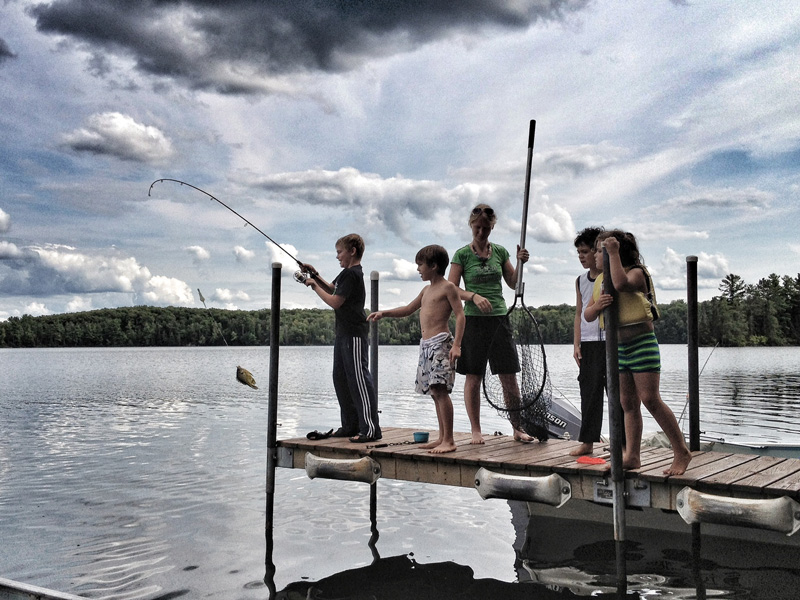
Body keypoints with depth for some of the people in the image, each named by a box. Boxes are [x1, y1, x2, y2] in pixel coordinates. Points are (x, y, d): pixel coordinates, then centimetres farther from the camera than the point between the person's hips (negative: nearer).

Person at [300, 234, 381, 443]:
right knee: (341, 379, 13)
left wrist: (314, 285, -7)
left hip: (354, 335, -11)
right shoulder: (349, 273, 17)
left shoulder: (351, 273, -14)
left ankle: (371, 428, -9)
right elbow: (332, 289, 30)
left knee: (359, 379, -11)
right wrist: (316, 275, 17)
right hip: (344, 333, 11)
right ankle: (351, 426, 20)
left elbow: (335, 301, -17)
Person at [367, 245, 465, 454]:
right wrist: (383, 313, 22)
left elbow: (460, 315, -11)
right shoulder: (427, 290, 22)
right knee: (435, 393, 8)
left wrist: (456, 344, -21)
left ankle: (449, 440, -14)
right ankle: (442, 437, 12)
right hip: (426, 344, 9)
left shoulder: (447, 287, -4)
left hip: (440, 342, -9)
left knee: (440, 390, -14)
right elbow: (408, 309, 33)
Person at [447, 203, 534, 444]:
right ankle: (476, 431, 12)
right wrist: (473, 296, -20)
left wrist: (520, 263, -3)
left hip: (499, 318, 3)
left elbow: (513, 283, 14)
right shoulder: (462, 254, 0)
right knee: (473, 377, 1)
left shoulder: (500, 251, 10)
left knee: (509, 377, 2)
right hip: (473, 320, -3)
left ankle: (517, 428, 11)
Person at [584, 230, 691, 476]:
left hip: (641, 343, -7)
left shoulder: (636, 272, -8)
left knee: (650, 399, -10)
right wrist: (597, 306, -14)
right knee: (627, 403, 7)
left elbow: (621, 284, -32)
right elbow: (587, 315, 8)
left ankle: (681, 452, 0)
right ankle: (632, 456, 12)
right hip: (617, 347, 7)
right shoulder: (600, 280, 13)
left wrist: (614, 253, -23)